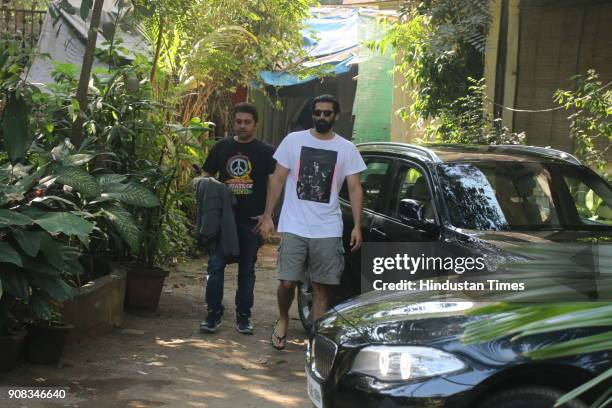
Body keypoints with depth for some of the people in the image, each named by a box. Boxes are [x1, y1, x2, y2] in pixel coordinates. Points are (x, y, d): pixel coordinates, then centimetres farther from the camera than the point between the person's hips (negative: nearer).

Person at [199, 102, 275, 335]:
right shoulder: (221, 148, 8)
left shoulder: (266, 152, 3)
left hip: (251, 220, -1)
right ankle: (214, 313, 4)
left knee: (247, 270, 8)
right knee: (216, 265, -4)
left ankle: (243, 316, 15)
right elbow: (206, 177, 14)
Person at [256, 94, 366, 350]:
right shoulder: (294, 140, 3)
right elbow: (277, 180, 6)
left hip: (328, 230, 1)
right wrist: (267, 216, 0)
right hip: (294, 227, -1)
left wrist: (357, 226, -4)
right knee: (288, 281, -4)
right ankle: (283, 321, 25)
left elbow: (355, 189, 4)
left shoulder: (347, 149, 5)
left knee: (323, 286, 4)